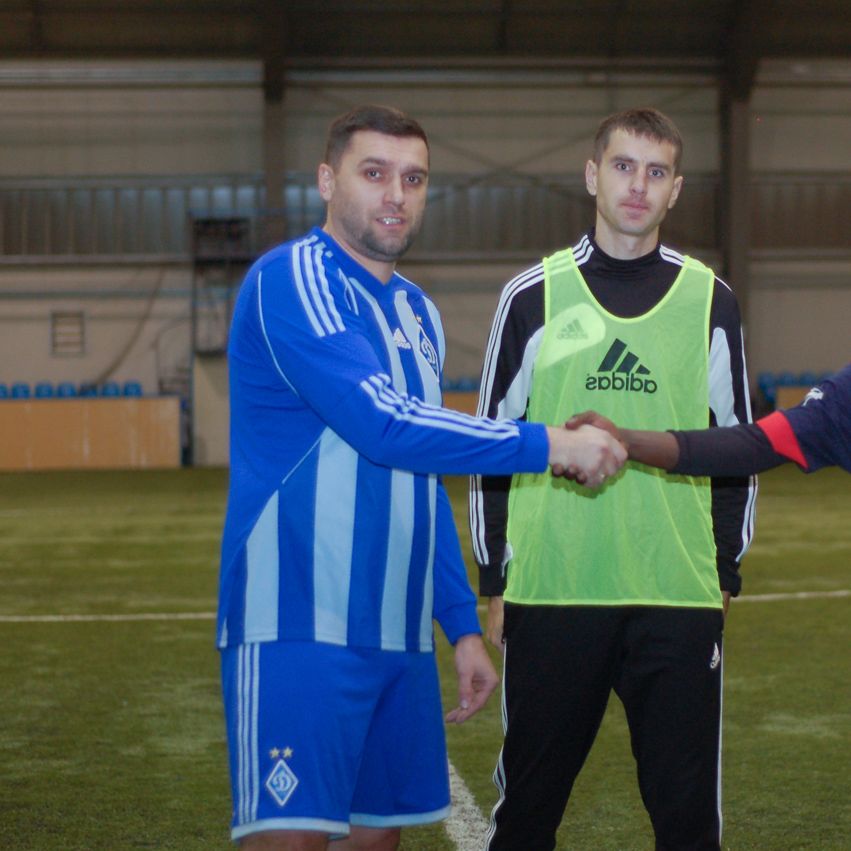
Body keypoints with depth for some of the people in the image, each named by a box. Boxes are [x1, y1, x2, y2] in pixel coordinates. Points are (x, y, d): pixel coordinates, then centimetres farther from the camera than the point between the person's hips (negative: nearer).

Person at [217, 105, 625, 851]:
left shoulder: (418, 312, 17)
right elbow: (382, 422, -21)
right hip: (299, 628, -8)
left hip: (399, 637, 8)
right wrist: (548, 445, -17)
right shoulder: (292, 279, -9)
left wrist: (463, 625, 19)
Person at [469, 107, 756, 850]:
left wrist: (727, 571, 10)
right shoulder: (534, 297, 4)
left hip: (679, 596, 1)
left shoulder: (710, 301, 7)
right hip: (550, 594, 0)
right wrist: (494, 580, 6)